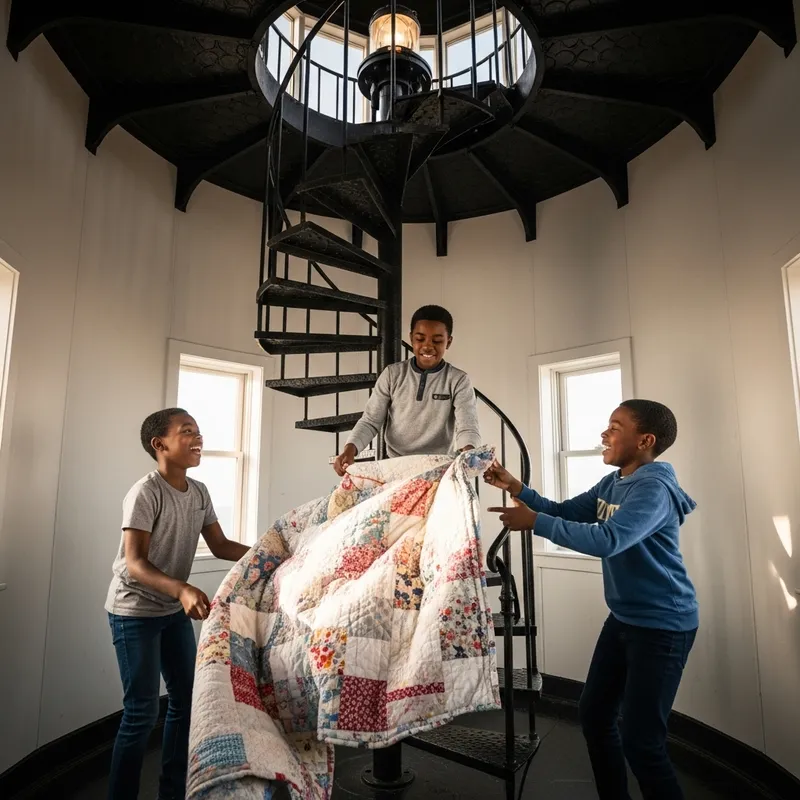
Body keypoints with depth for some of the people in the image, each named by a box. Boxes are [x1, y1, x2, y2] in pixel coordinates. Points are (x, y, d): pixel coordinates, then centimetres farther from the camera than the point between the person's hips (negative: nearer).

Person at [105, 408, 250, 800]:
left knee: (187, 698, 13)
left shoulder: (199, 493, 0)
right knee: (142, 712, -3)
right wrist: (182, 589, -42)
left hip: (175, 610, 7)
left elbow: (220, 546, 5)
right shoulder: (145, 492, -21)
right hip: (135, 612, -7)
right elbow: (134, 563, -27)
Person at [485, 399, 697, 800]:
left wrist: (535, 522, -32)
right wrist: (515, 487, -9)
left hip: (662, 625, -9)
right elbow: (563, 512, 5)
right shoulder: (611, 484, 5)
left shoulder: (654, 489, -23)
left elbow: (607, 540, -36)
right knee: (594, 714, 17)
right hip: (623, 618, 9)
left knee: (640, 739, -1)